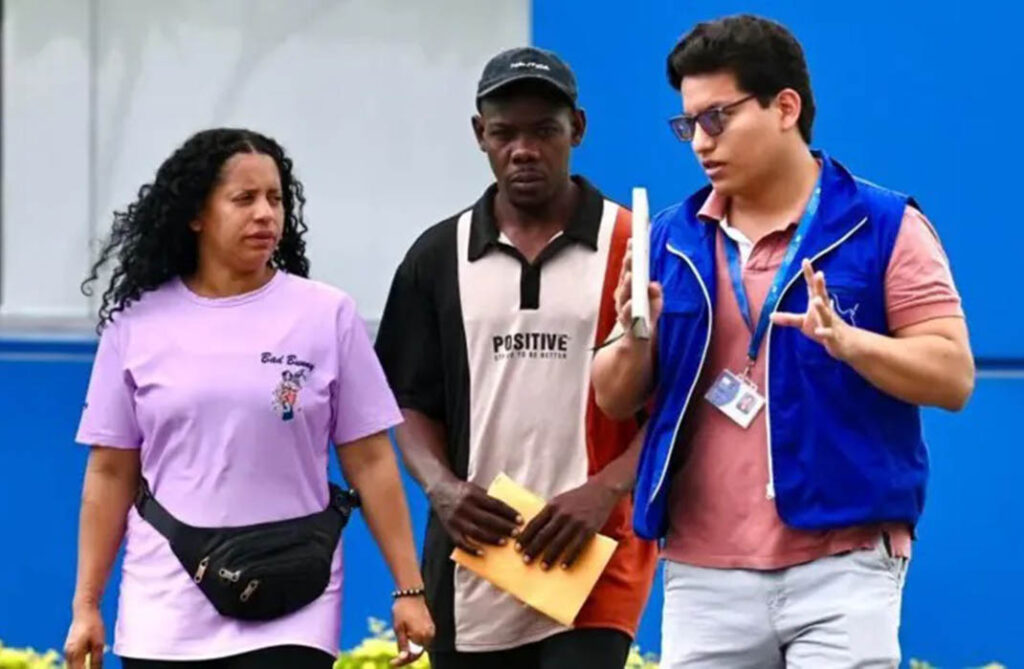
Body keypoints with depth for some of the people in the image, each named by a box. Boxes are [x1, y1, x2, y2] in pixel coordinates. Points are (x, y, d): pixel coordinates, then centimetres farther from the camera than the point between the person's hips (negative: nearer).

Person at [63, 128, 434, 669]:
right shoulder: (138, 323, 4)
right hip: (164, 617, 2)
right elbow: (111, 473, 8)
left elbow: (369, 462, 2)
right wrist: (86, 605, 6)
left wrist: (408, 588, -1)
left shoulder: (326, 315, 1)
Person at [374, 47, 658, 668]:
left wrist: (606, 490, -17)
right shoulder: (438, 256, 10)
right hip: (469, 564, 4)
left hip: (593, 556, -4)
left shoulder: (635, 249, 0)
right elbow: (413, 404, 12)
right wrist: (441, 488, -9)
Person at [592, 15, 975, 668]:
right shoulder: (671, 238, 10)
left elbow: (954, 376, -6)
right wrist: (635, 341, -9)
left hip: (842, 565, -4)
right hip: (702, 575, 4)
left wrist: (846, 341, -22)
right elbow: (614, 401, 14)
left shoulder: (884, 226, -1)